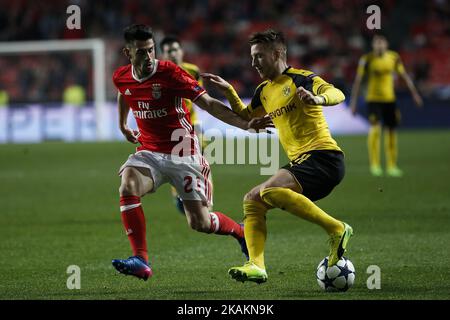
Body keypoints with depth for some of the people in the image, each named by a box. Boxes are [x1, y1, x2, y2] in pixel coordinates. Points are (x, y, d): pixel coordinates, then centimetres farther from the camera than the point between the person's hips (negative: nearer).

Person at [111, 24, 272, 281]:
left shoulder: (169, 73, -17)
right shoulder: (121, 77, -1)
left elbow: (209, 104, -19)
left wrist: (247, 124, -28)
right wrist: (123, 126, 36)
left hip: (183, 154, -4)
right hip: (150, 152, 4)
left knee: (200, 223, -4)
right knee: (128, 188, -27)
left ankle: (241, 233, 30)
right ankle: (141, 261, -24)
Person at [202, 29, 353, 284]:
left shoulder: (300, 79, -6)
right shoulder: (264, 91, 20)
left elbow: (338, 94, -22)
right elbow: (246, 117, 37)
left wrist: (317, 99, -44)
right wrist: (228, 91, 23)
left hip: (324, 157, -9)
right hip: (300, 162, 9)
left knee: (270, 191, -29)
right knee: (252, 201, 4)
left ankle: (337, 229, -25)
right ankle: (257, 266, -8)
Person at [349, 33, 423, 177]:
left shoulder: (394, 57, 0)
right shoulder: (366, 59, -9)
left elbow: (404, 76, 11)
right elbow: (358, 80, -6)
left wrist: (414, 93, 9)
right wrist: (353, 102, -8)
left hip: (389, 99, 4)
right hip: (373, 99, -4)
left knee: (391, 132, 7)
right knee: (375, 128, -20)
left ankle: (391, 166, 19)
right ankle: (374, 164, -10)